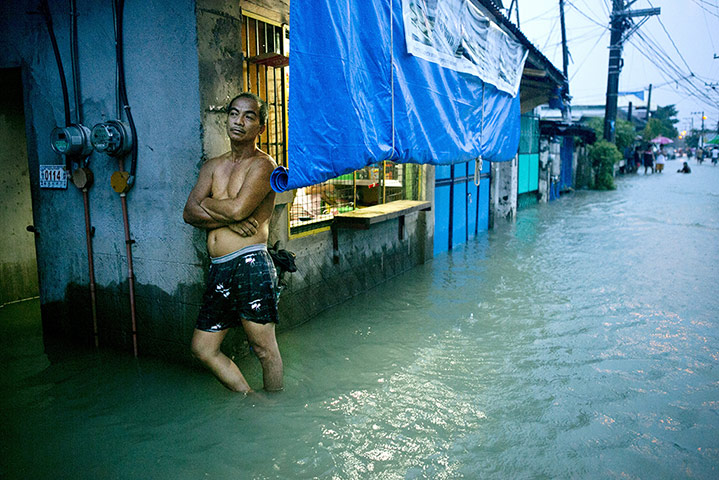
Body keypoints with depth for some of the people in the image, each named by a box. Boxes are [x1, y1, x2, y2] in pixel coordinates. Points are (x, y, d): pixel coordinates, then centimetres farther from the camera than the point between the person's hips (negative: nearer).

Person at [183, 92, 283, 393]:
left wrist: (206, 202, 1)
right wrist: (228, 220, -10)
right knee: (203, 348, 14)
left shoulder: (263, 164, -4)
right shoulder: (213, 166, 17)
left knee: (264, 349, 1)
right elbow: (189, 213, 6)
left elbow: (237, 208, -18)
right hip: (219, 269, 8)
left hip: (250, 265, -8)